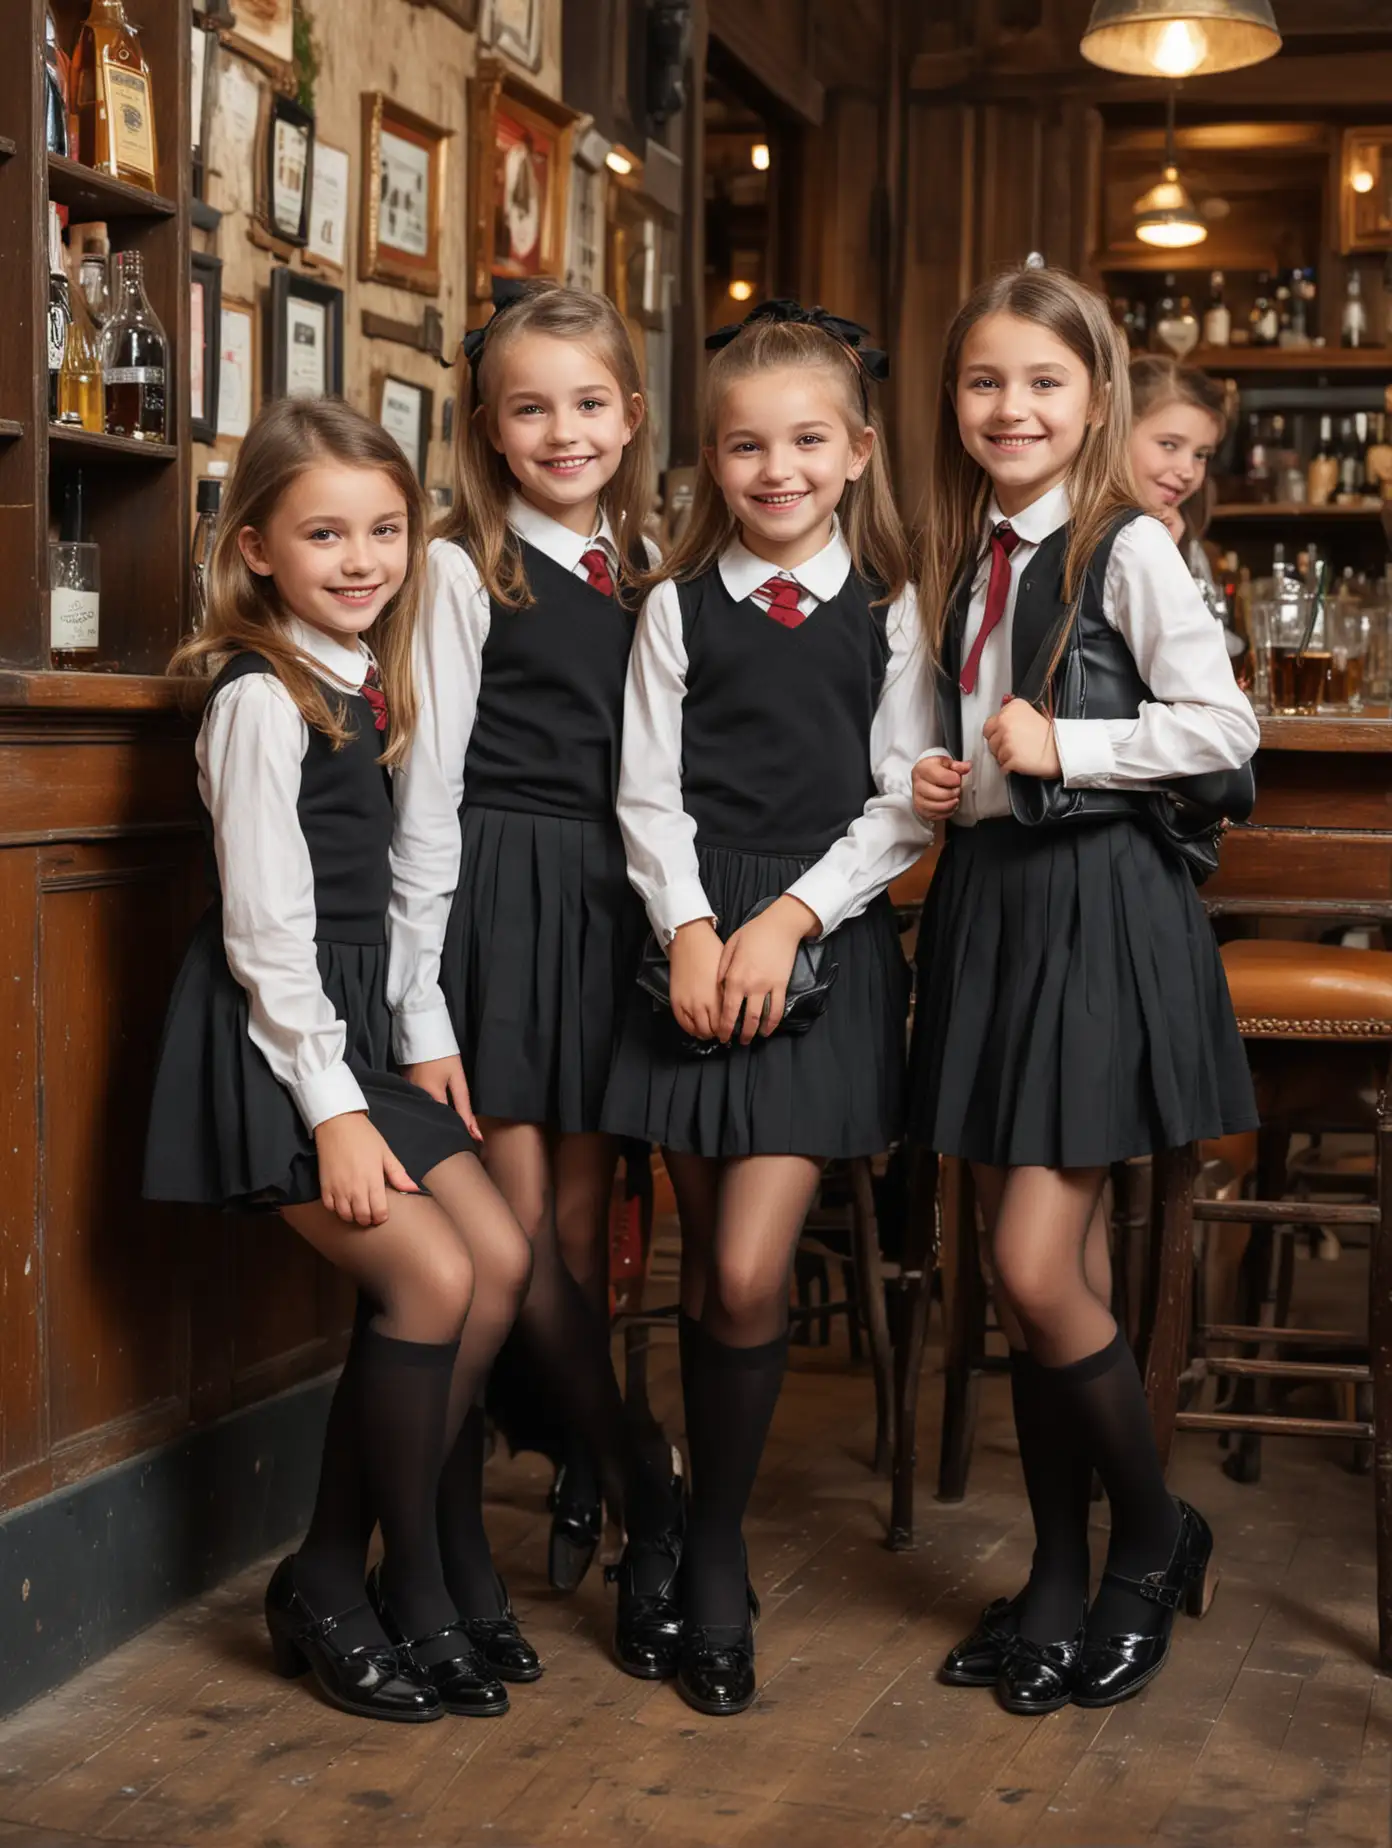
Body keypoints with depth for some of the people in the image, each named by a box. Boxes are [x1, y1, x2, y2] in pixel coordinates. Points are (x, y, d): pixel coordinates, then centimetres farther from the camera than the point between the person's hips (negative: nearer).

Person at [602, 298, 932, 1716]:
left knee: (748, 1273, -9)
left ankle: (712, 1558, 8)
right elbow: (648, 795, 3)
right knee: (706, 1269, 7)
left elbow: (900, 809, 0)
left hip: (827, 946, -1)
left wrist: (786, 920, -11)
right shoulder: (679, 609, 7)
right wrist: (691, 931, -11)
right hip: (695, 944, 1)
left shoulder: (889, 614, 5)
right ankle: (707, 1530, 24)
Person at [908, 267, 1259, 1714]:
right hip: (985, 901, 7)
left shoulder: (1128, 550, -7)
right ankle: (1060, 1579, 22)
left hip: (1097, 906, -6)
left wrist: (1066, 749, -19)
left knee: (1037, 1268, -10)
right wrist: (939, 783, 4)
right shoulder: (963, 561, 13)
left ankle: (1157, 1544, 14)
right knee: (1038, 1274, 10)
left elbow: (1223, 725, -13)